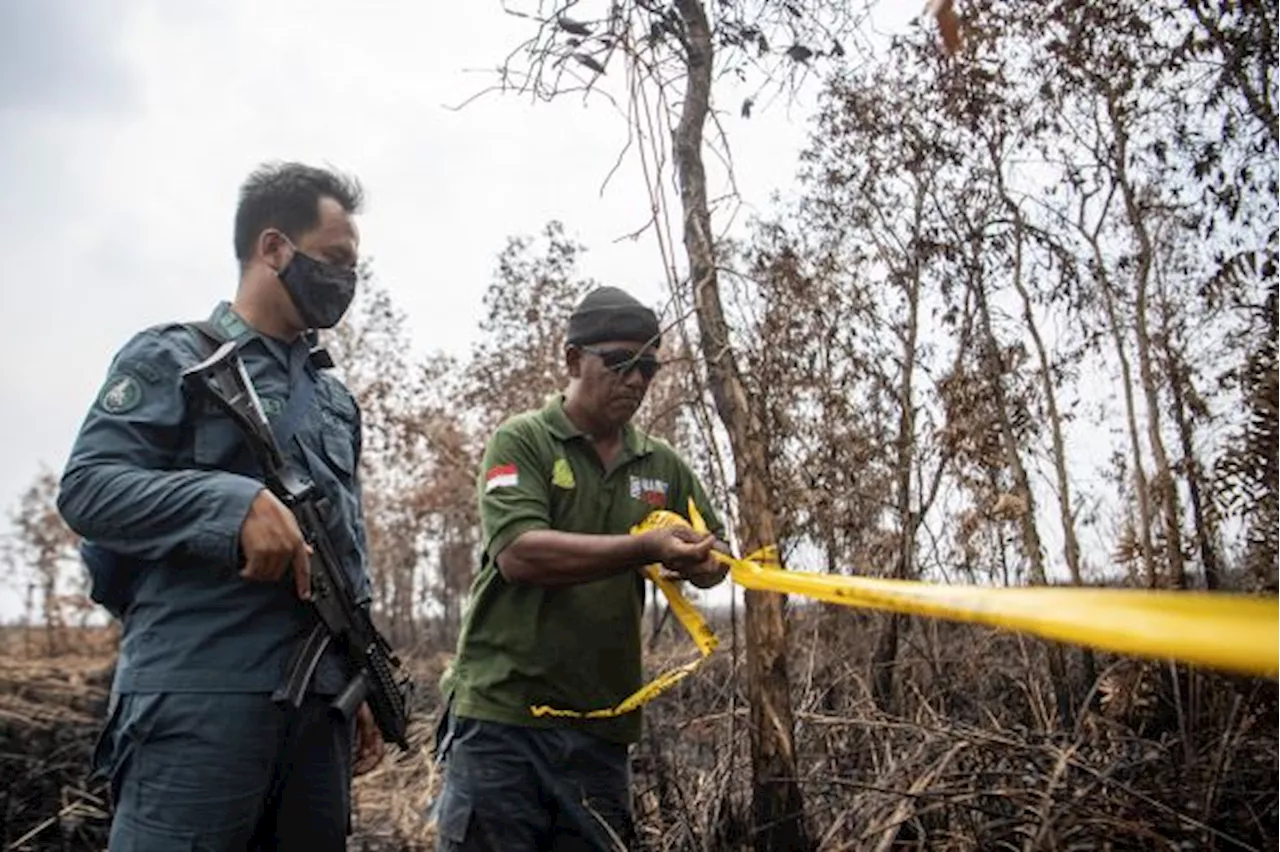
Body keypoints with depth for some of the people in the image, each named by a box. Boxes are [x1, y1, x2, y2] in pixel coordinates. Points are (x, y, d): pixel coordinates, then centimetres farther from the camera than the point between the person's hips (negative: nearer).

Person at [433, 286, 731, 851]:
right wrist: (646, 549, -26)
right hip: (502, 717, -4)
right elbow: (518, 554, -18)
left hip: (601, 730, 5)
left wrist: (702, 562, -12)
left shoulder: (664, 467, 11)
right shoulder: (522, 441, -4)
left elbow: (715, 560, 12)